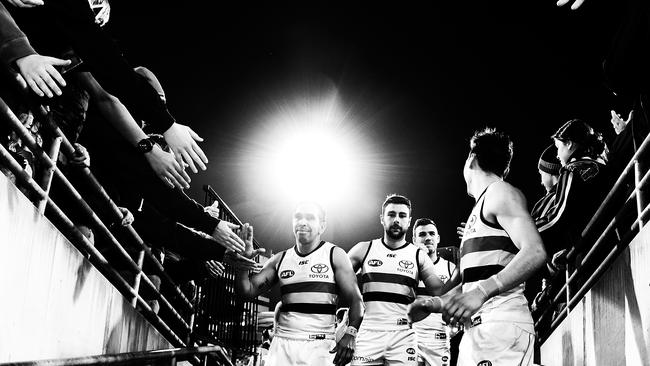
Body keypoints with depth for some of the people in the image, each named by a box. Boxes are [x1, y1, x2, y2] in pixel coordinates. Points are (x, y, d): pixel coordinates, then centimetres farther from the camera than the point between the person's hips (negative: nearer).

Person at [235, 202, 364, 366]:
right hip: (283, 344, 3)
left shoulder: (335, 255, 2)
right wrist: (244, 258, -5)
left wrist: (350, 334, -19)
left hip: (320, 345, -3)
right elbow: (247, 290, 11)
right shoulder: (280, 260, 12)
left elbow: (355, 300, -3)